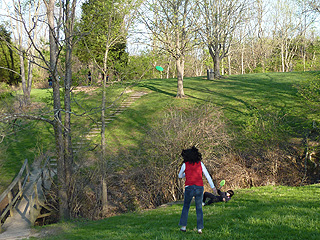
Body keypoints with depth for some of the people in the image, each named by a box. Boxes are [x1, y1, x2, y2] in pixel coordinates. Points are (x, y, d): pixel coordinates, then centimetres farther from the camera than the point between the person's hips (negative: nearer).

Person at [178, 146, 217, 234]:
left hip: (189, 188, -1)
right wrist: (213, 187, 10)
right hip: (199, 188, 1)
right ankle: (199, 228, 5)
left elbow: (180, 176, 15)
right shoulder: (200, 163, 5)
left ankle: (183, 226, 14)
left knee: (186, 207, 18)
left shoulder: (185, 165, 1)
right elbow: (207, 175, 6)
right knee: (199, 208, 12)